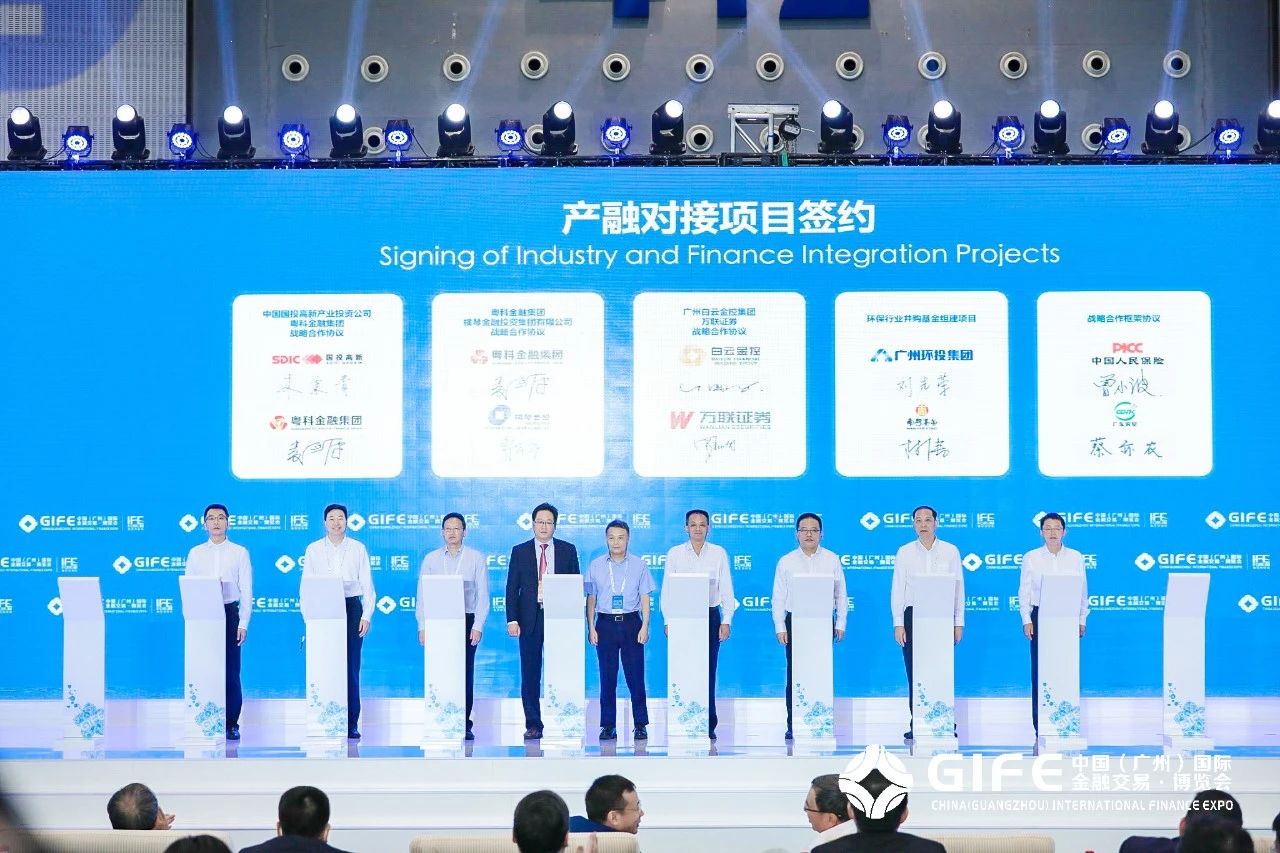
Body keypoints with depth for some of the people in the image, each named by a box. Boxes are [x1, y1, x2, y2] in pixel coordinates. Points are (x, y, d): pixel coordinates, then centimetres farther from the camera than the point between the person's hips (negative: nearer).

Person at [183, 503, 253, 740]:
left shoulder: (239, 553, 6)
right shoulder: (195, 553, 10)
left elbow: (246, 591, 2)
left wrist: (243, 624, -6)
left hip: (229, 612, -1)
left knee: (231, 672, -2)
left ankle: (231, 724, 2)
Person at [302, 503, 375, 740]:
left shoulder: (358, 549, 7)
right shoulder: (313, 550, 8)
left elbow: (367, 585, 6)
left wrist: (366, 616, -3)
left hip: (351, 608, 0)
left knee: (351, 667, -1)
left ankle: (351, 724, 2)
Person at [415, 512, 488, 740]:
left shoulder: (476, 558, 4)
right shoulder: (431, 559, 8)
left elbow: (483, 595, 1)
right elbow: (423, 595, 7)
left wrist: (478, 626, -7)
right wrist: (422, 626, -1)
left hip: (466, 620, -1)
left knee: (465, 674, -1)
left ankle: (464, 725, 3)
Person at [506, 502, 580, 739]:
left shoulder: (568, 550, 8)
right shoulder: (520, 551, 8)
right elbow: (512, 588, 6)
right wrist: (512, 620, -4)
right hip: (530, 619, 1)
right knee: (530, 674, 1)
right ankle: (533, 725, 6)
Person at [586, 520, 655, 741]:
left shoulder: (639, 565, 4)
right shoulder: (596, 566, 6)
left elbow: (645, 599, 4)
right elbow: (591, 599, 9)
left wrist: (644, 627, -4)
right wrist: (591, 628, 2)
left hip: (631, 623, -1)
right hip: (605, 624, 1)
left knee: (635, 675, -2)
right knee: (607, 677, 2)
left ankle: (641, 725, 4)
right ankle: (608, 726, 6)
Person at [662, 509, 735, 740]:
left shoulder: (719, 554, 5)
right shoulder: (675, 554, 4)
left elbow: (726, 590, 4)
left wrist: (726, 622, -3)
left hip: (710, 615, 0)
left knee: (708, 671, -1)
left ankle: (708, 725, 2)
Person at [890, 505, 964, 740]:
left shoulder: (951, 551, 5)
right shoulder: (905, 552, 6)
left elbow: (958, 587, 6)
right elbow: (897, 589, 4)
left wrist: (959, 623, 1)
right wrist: (898, 624, -3)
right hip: (913, 615, 0)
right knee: (915, 674, 0)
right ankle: (916, 725, 4)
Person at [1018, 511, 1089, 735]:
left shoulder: (1076, 557, 8)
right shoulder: (1031, 558, 5)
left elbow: (1083, 590, 10)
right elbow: (1024, 591, 5)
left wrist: (1082, 620, 6)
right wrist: (1026, 620, -2)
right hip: (1040, 616, -1)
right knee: (1040, 671, -4)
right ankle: (1040, 725, -1)